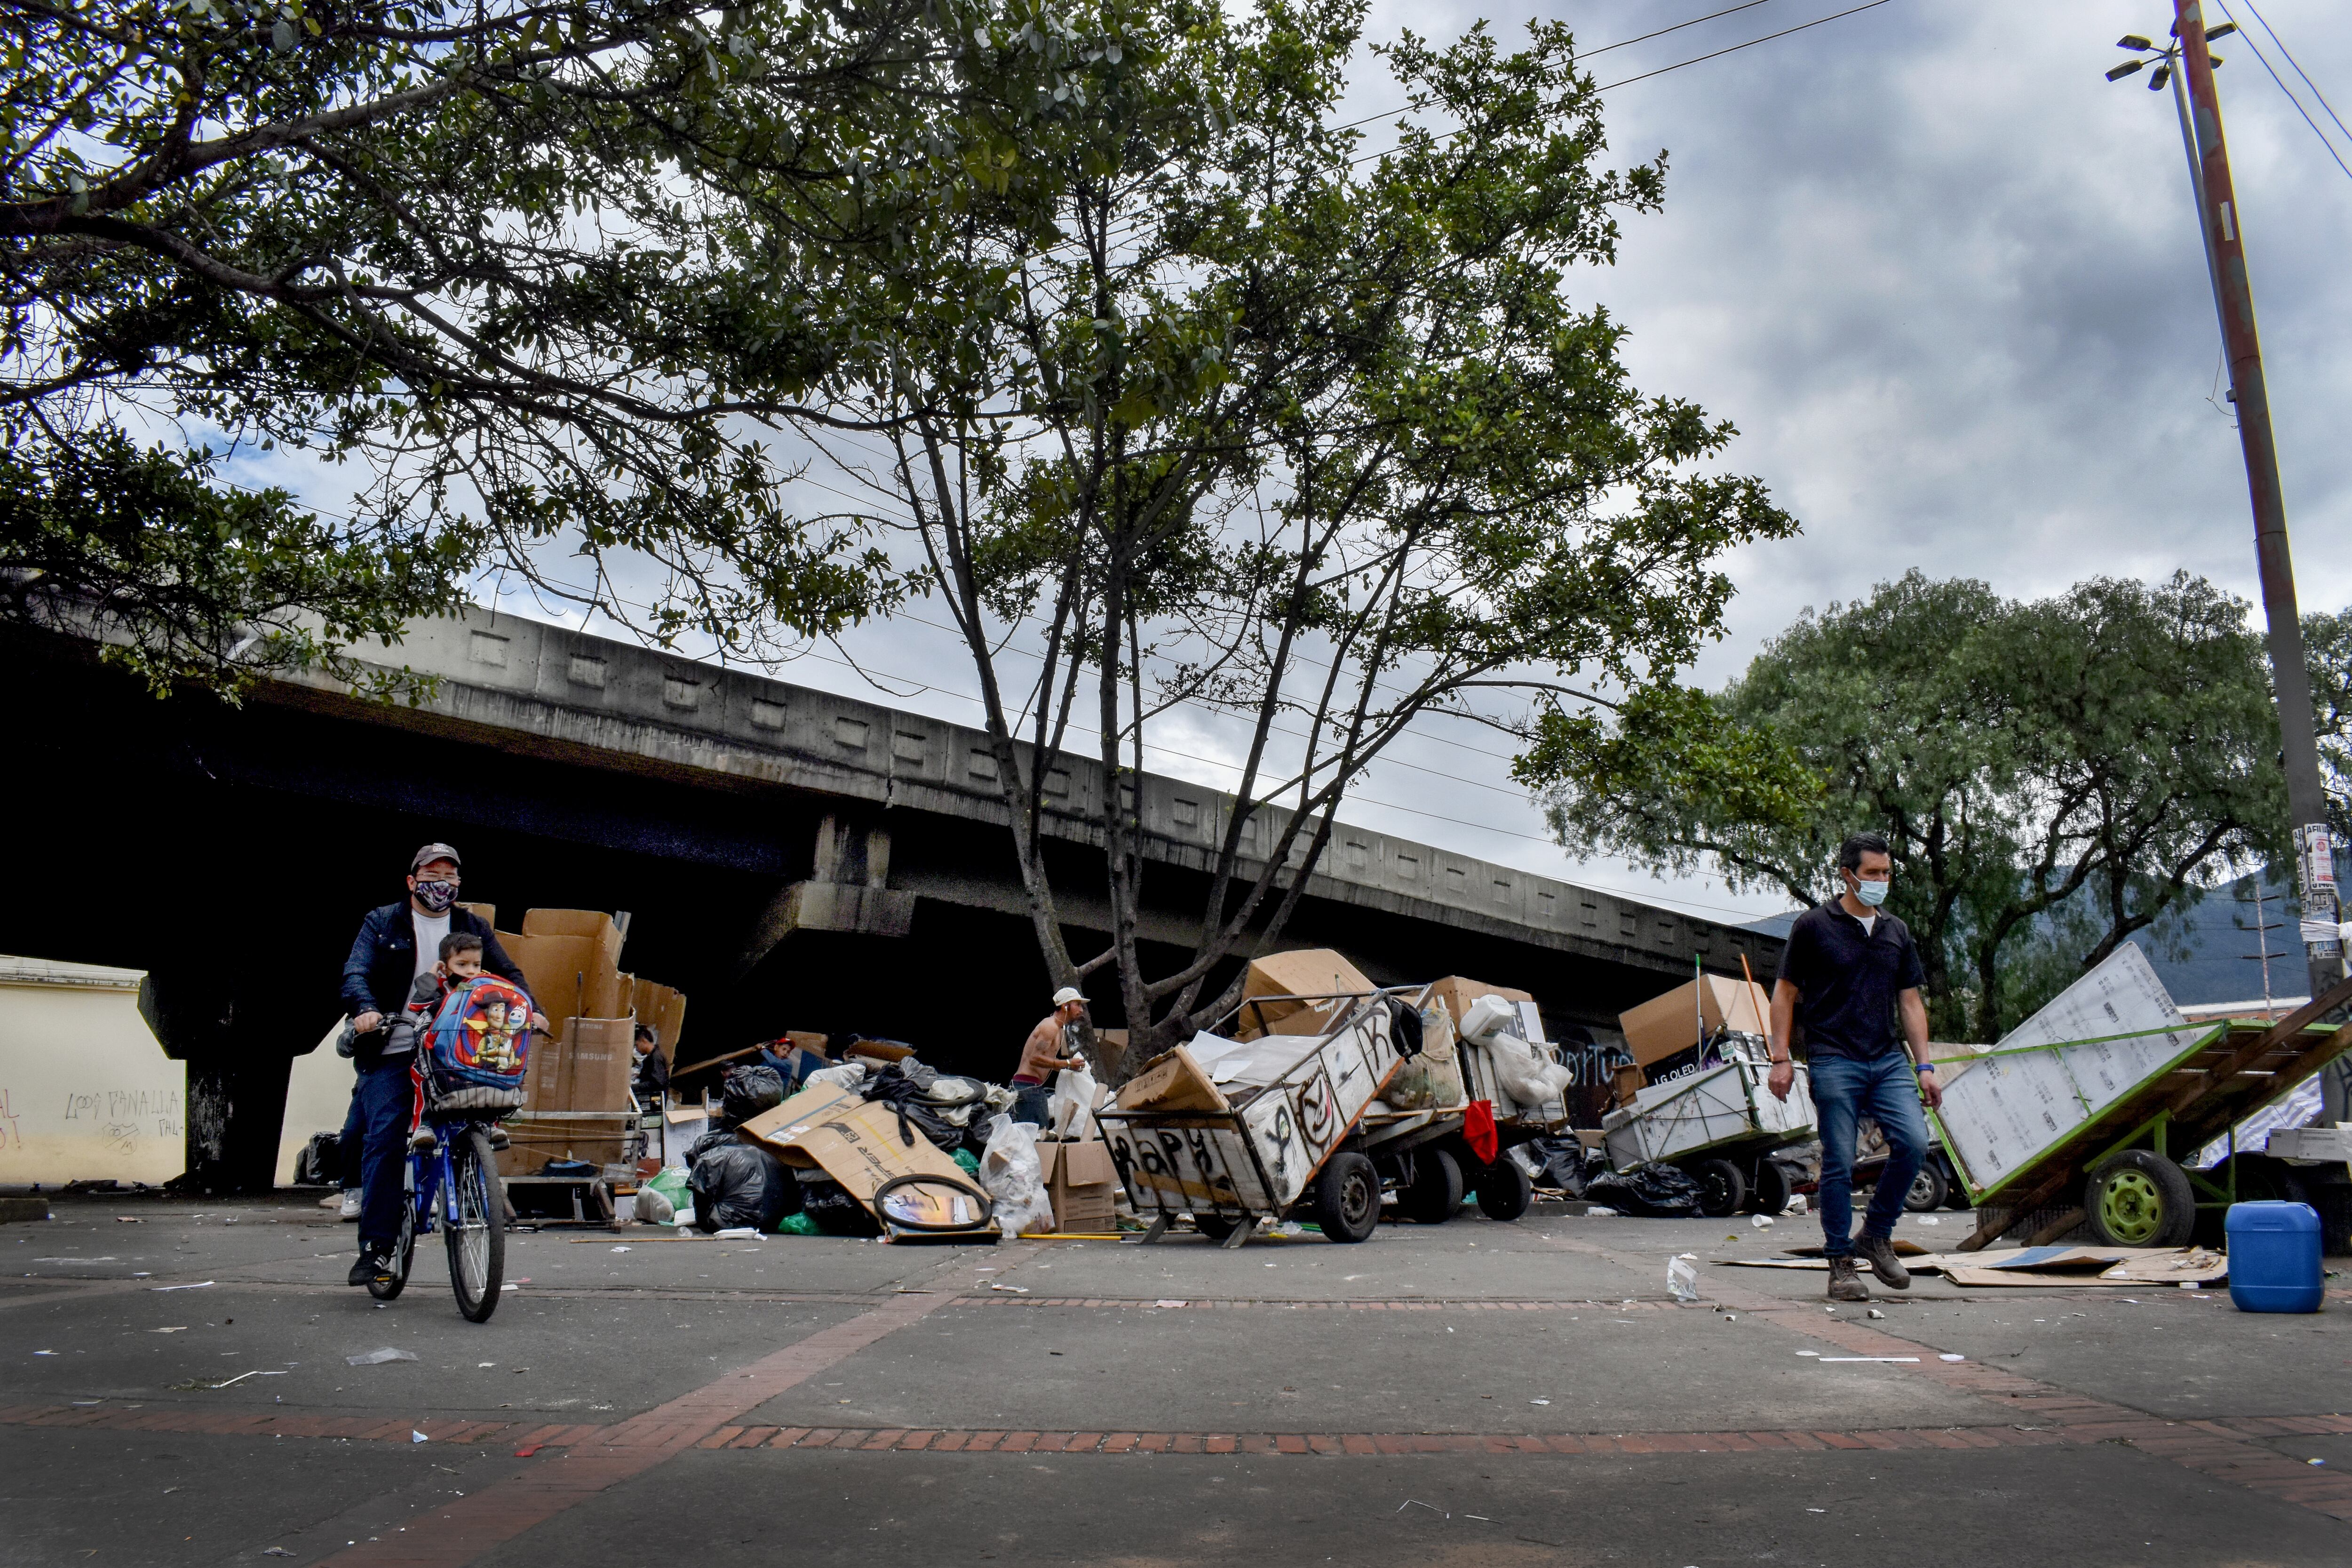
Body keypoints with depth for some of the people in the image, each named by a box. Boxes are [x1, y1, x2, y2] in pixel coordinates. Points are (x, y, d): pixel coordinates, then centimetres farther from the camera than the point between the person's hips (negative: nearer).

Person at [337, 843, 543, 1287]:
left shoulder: (473, 927, 14)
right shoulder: (381, 923, 8)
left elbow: (507, 972, 6)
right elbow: (355, 973, -5)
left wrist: (531, 1009, -13)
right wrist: (366, 1009, -26)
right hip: (392, 1051, -2)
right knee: (383, 1139, -9)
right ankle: (376, 1245, -6)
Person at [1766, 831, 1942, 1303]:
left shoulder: (1897, 931, 14)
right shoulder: (1814, 925, 0)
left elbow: (1910, 1001, 16)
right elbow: (1785, 993, 2)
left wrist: (1924, 1066, 8)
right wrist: (1781, 1058, -4)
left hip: (1889, 1059, 4)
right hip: (1833, 1061, -4)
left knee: (1914, 1142, -13)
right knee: (1839, 1164, -3)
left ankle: (1876, 1236, 8)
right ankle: (1841, 1264, 9)